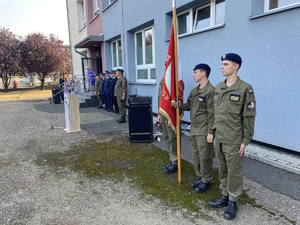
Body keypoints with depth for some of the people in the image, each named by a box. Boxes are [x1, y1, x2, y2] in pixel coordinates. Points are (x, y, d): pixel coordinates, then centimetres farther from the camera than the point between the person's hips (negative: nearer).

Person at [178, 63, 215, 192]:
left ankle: (206, 181, 21)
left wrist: (210, 132, -18)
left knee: (204, 157, 4)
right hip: (193, 129, 8)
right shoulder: (194, 91, 13)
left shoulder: (211, 91, -15)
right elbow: (189, 105, 17)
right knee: (195, 156, 17)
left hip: (203, 131, -8)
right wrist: (179, 105, -3)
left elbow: (212, 114, -17)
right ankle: (200, 177, 34)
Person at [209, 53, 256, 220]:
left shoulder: (245, 89, -12)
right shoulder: (218, 87, 8)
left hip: (234, 140, -6)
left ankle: (233, 202, 24)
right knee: (223, 169, 17)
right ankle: (225, 196, 34)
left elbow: (249, 116, -11)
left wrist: (245, 141, -11)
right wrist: (214, 130, 14)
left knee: (234, 171, 7)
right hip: (219, 138, 6)